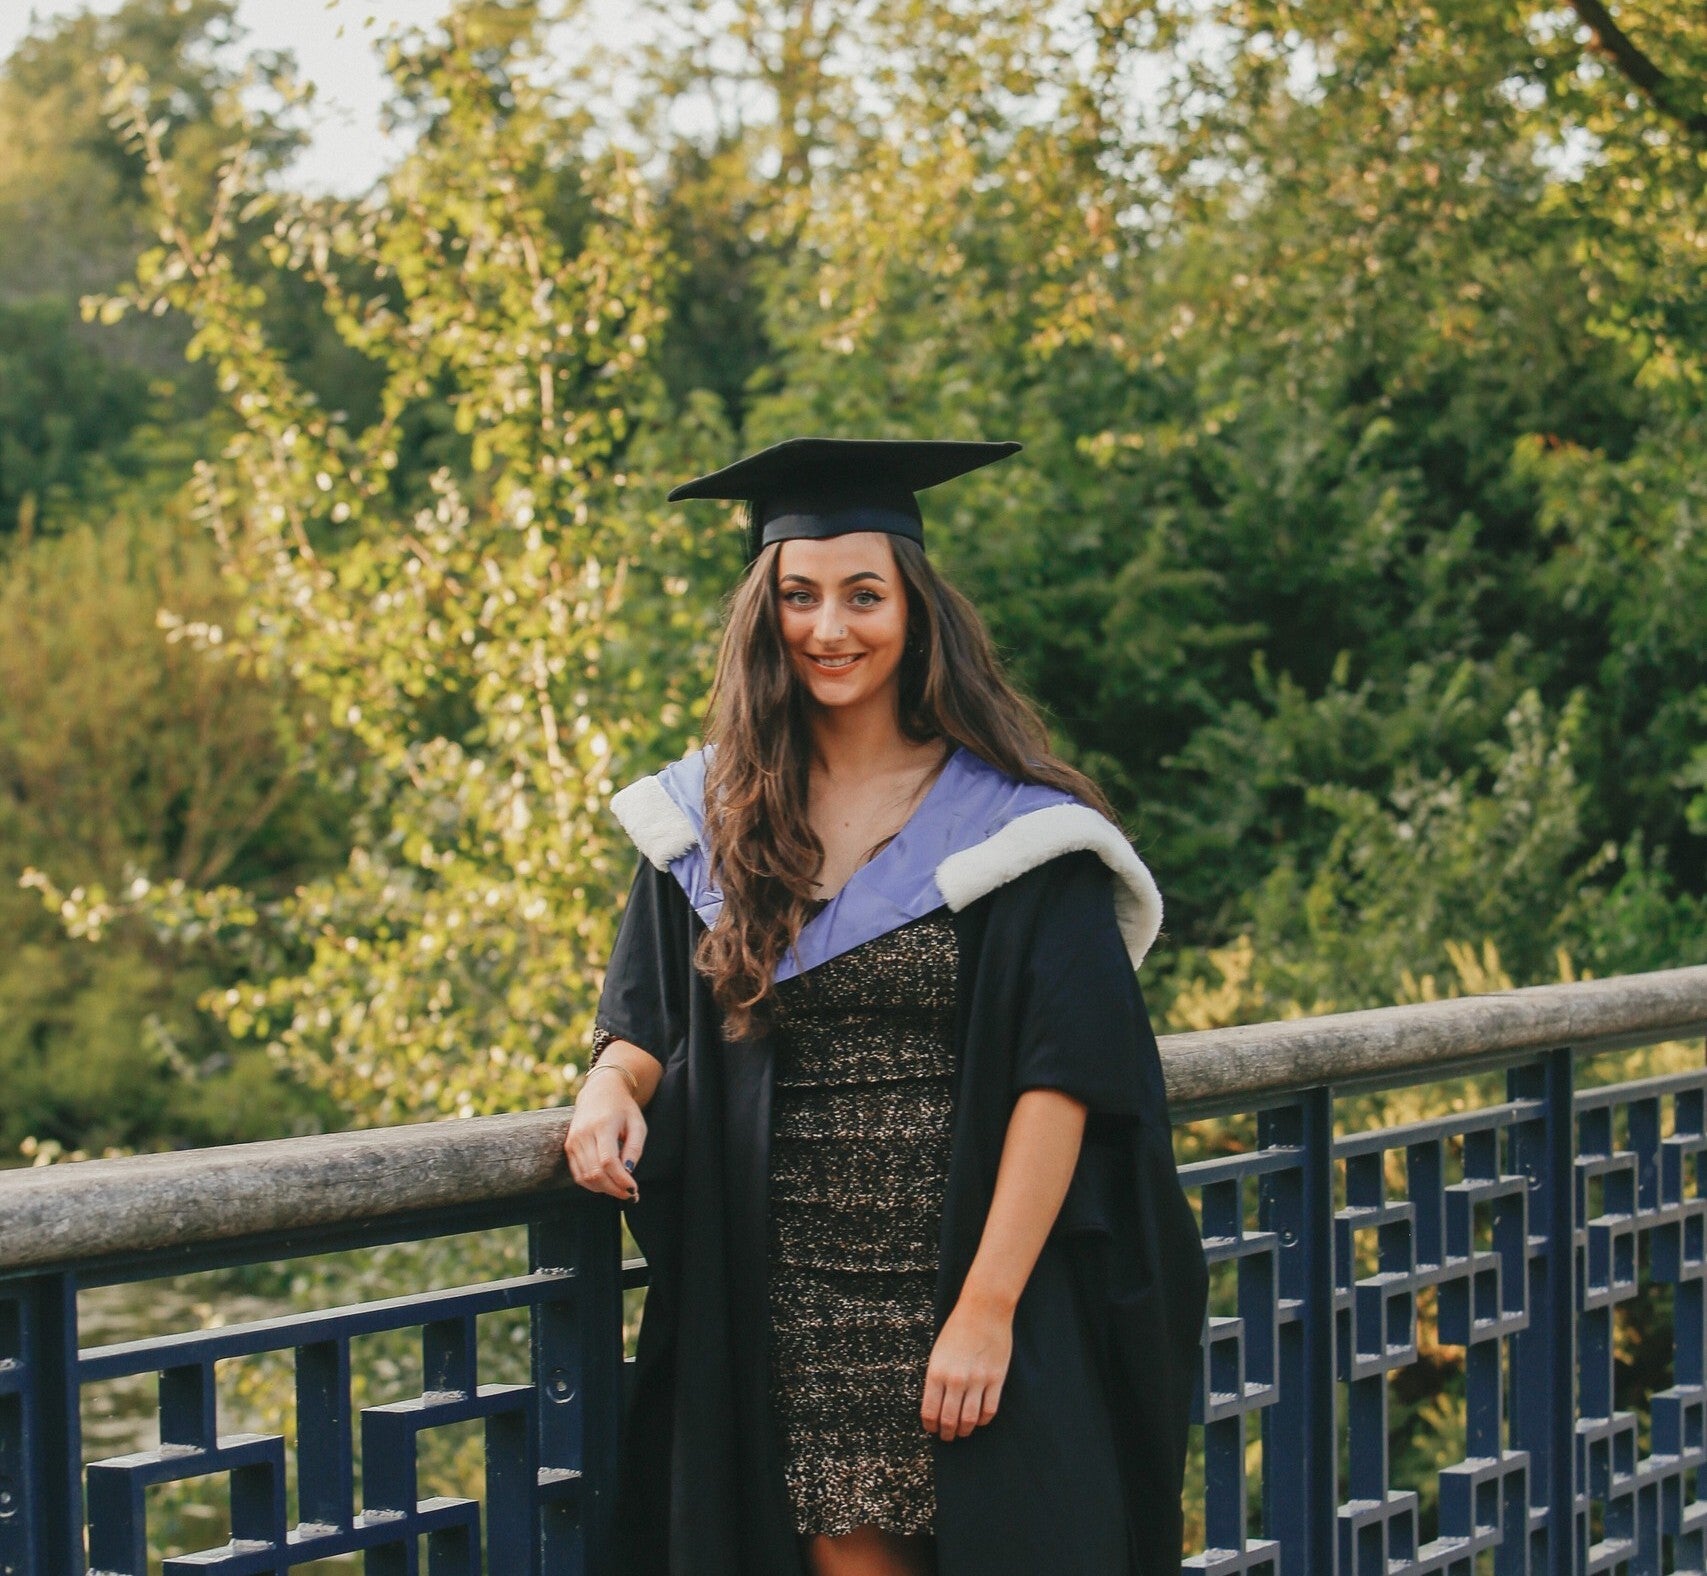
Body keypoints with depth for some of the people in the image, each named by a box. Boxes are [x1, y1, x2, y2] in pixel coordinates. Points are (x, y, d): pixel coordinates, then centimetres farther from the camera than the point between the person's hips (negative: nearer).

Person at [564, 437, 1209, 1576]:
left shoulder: (1012, 829, -5)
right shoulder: (708, 820, 8)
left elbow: (1062, 1081, -9)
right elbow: (649, 1016, 14)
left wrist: (988, 1310, -15)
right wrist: (615, 1084, -10)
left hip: (977, 1281, -3)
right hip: (789, 1302, 3)